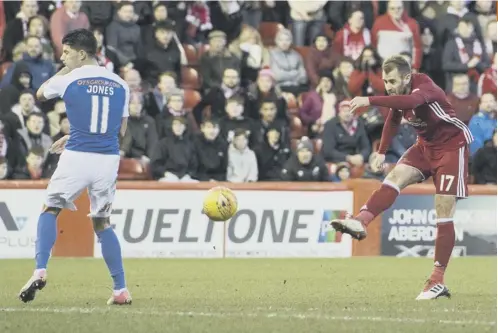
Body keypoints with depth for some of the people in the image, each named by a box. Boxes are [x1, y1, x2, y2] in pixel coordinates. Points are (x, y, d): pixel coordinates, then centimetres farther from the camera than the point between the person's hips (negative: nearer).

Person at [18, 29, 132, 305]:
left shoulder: (68, 80, -4)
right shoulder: (119, 85, 9)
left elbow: (40, 94, 18)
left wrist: (65, 70, 27)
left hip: (76, 158, -4)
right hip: (109, 159, 4)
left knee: (50, 210, 14)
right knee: (102, 223, 16)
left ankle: (40, 270, -5)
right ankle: (121, 290, 10)